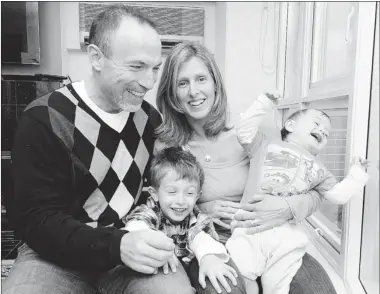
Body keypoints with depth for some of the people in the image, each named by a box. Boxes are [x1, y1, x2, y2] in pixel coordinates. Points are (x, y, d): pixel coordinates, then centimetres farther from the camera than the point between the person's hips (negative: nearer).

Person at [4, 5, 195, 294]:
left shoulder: (150, 117, 3)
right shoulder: (45, 120, -12)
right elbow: (35, 218, -16)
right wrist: (115, 246, -29)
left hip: (136, 247, 3)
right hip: (59, 254, -1)